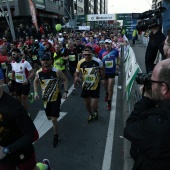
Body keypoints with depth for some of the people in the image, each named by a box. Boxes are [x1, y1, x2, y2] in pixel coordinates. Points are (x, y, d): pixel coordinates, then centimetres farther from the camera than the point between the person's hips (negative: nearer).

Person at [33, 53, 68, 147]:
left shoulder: (57, 71, -18)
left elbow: (65, 80, -4)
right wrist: (36, 92, 2)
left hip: (56, 98, -4)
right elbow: (35, 81, 13)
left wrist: (66, 92, -12)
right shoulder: (39, 72, -8)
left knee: (54, 119, -6)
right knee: (49, 118, 18)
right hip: (46, 98, 4)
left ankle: (56, 136, 17)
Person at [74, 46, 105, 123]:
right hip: (85, 86, 3)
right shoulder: (80, 63, -12)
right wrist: (76, 77, -19)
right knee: (87, 103, 17)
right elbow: (77, 73, 2)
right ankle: (91, 115, 47)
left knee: (93, 105, -5)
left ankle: (96, 112, 33)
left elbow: (102, 70, 3)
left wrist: (103, 79, 6)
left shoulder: (98, 61, -18)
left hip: (95, 86, -3)